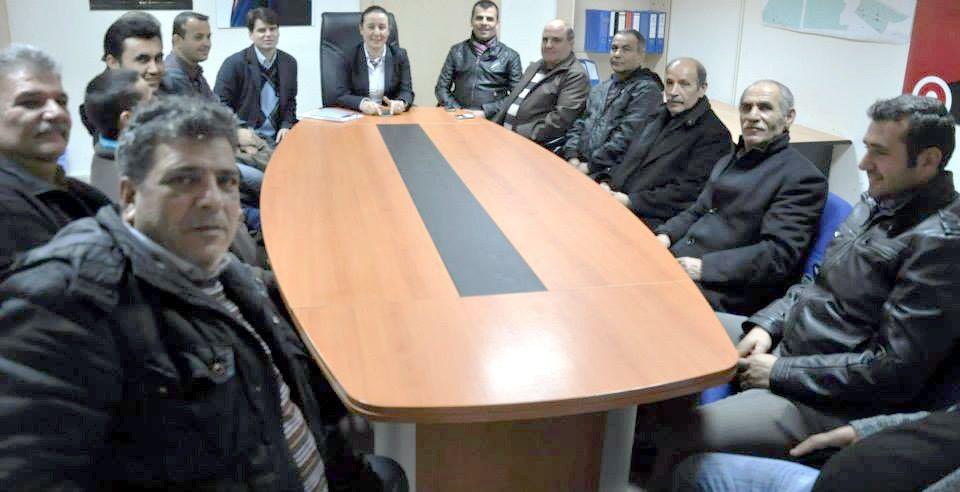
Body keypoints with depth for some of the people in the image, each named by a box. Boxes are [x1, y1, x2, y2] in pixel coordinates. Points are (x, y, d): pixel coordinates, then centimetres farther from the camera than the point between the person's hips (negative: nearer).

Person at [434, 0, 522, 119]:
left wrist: (485, 112, -10)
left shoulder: (510, 56, 7)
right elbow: (441, 88, 13)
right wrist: (457, 111, -4)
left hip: (491, 120, -1)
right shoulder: (457, 51, 14)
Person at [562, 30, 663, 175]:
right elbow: (580, 123, 19)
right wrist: (572, 156, 1)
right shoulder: (600, 89, 22)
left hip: (612, 173, -7)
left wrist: (591, 166, -14)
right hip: (580, 165, 7)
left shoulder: (647, 90, -4)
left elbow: (627, 136, -14)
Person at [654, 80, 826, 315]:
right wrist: (666, 235, 2)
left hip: (724, 296, -7)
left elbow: (779, 254, -16)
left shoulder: (803, 178, -7)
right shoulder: (729, 161, 20)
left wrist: (704, 267, -21)